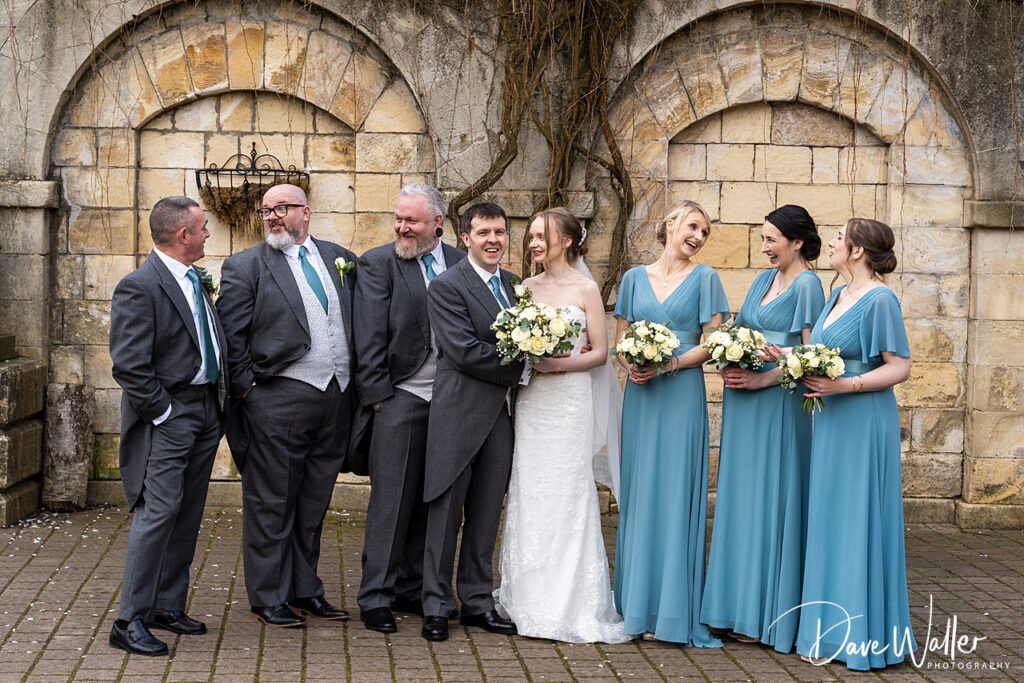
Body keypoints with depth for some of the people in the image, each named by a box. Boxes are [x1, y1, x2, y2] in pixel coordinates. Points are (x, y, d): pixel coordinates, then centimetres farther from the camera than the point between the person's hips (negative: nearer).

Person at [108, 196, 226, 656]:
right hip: (169, 417, -9)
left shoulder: (194, 281, 12)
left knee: (187, 515, 12)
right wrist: (163, 413, -15)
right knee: (159, 512, -10)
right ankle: (130, 621, -5)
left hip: (206, 411, 9)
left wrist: (221, 393, 10)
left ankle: (168, 606, 22)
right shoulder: (139, 287, -15)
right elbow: (129, 365, -19)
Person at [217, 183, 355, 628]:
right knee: (271, 505, 1)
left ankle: (304, 590, 24)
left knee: (313, 506, 13)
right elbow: (230, 336, -5)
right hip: (277, 401, -5)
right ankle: (268, 598, 10)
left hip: (336, 398, 5)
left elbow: (360, 321, 15)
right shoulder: (244, 267, -1)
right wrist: (247, 387, -10)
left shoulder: (340, 259, 12)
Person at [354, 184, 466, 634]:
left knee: (431, 502, 10)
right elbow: (369, 338, -5)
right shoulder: (378, 264, -1)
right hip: (401, 398, -4)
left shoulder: (460, 264, 9)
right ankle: (376, 597, 4)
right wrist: (377, 395, -10)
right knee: (391, 500, -2)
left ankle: (413, 589, 20)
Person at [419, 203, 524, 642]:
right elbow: (464, 351, -17)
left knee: (486, 516, 12)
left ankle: (478, 602, 21)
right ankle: (436, 607, 9)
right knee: (446, 514, 1)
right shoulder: (447, 286, -8)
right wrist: (519, 367, -12)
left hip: (502, 416, 6)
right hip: (460, 415, -6)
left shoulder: (512, 283, 15)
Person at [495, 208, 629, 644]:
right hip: (531, 401, 4)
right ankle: (530, 599, 14)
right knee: (528, 497, 5)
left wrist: (562, 365, -16)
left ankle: (569, 605, 7)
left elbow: (600, 352, -3)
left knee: (568, 497, -2)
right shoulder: (527, 288, 10)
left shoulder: (586, 289, -2)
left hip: (570, 400, -4)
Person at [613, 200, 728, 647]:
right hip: (640, 394, 3)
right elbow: (619, 339, 12)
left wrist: (669, 364, -14)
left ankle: (673, 611, 2)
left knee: (676, 494, -3)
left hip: (682, 394, -3)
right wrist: (631, 364, -9)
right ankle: (638, 605, 12)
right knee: (638, 494, 5)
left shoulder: (703, 278, 3)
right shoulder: (635, 278, 12)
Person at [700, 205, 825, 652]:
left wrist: (761, 379, -16)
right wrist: (730, 364, 0)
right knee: (739, 498, 10)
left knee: (770, 501, -2)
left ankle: (765, 613, 6)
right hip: (743, 402, 8)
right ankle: (739, 607, 18)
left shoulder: (806, 285, -8)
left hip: (777, 403, -8)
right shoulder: (764, 279, 15)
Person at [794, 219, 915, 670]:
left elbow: (900, 367, -15)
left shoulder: (879, 300, -12)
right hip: (830, 423, 9)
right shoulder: (838, 295, 13)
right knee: (828, 522, 10)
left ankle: (866, 635, 6)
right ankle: (832, 633, 17)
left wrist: (844, 385, -23)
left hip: (863, 424, -9)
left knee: (860, 523, -3)